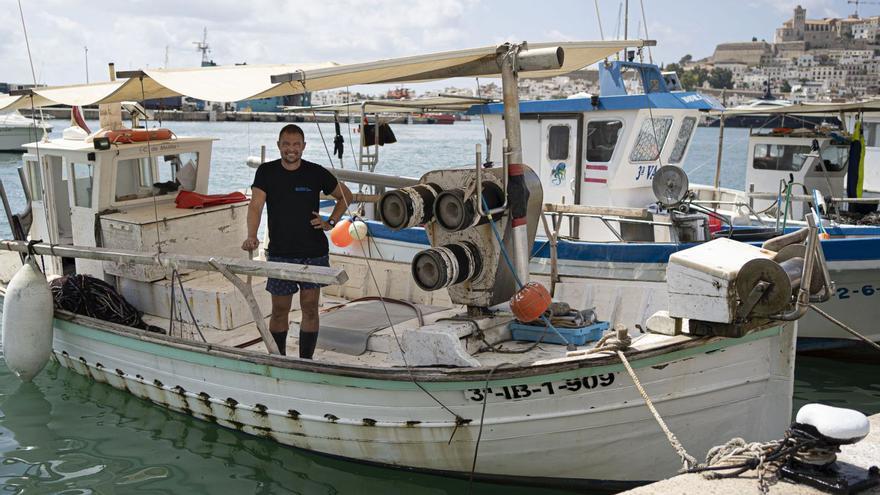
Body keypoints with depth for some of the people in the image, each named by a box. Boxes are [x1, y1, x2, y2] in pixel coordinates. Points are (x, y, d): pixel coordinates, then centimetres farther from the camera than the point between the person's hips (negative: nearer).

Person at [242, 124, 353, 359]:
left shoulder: (316, 173, 1)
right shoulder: (266, 172, 1)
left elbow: (345, 195, 15)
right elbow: (256, 205, -12)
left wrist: (331, 222, 2)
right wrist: (251, 236, -28)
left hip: (314, 252, 0)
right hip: (279, 253, 0)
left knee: (310, 308, 2)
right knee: (279, 310, 6)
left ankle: (306, 362, 13)